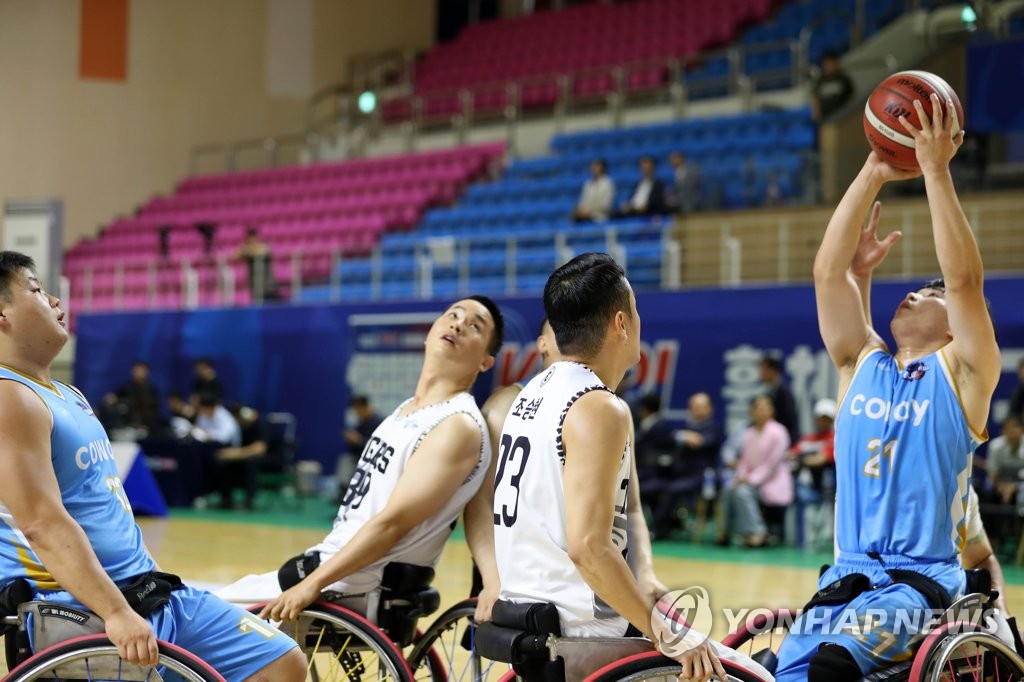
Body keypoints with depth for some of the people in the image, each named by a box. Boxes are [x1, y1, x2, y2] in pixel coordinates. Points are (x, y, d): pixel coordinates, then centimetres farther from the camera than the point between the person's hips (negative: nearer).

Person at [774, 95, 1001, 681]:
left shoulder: (962, 374, 1)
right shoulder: (862, 363, 13)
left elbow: (965, 279, -14)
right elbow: (829, 272, 4)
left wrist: (936, 171, -16)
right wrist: (874, 174, -2)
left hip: (924, 578, -4)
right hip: (849, 572, 4)